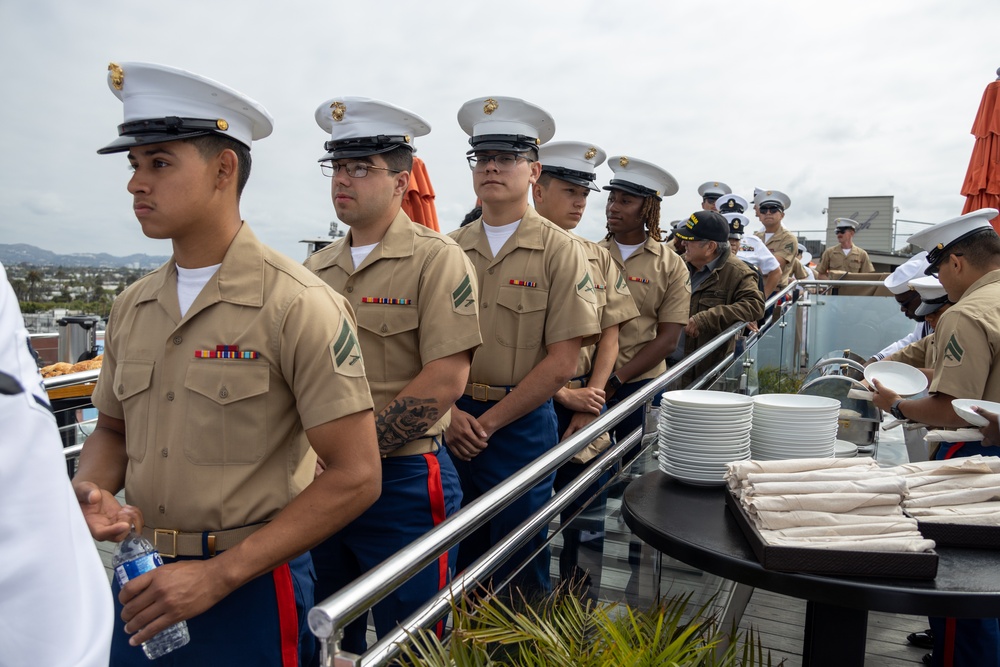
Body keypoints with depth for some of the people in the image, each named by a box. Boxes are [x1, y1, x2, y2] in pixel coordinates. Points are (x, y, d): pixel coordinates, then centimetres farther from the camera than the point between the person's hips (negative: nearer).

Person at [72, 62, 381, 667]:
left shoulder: (299, 306, -17)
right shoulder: (132, 308, 3)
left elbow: (355, 478, -19)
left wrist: (219, 574, -18)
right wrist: (91, 489, -6)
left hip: (252, 586, -5)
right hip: (144, 581, 6)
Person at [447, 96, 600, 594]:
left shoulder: (560, 251, -6)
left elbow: (561, 361, -11)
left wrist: (489, 421, -11)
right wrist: (449, 413, -9)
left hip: (521, 424, -3)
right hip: (451, 424, 4)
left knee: (520, 572, 9)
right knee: (456, 560, 17)